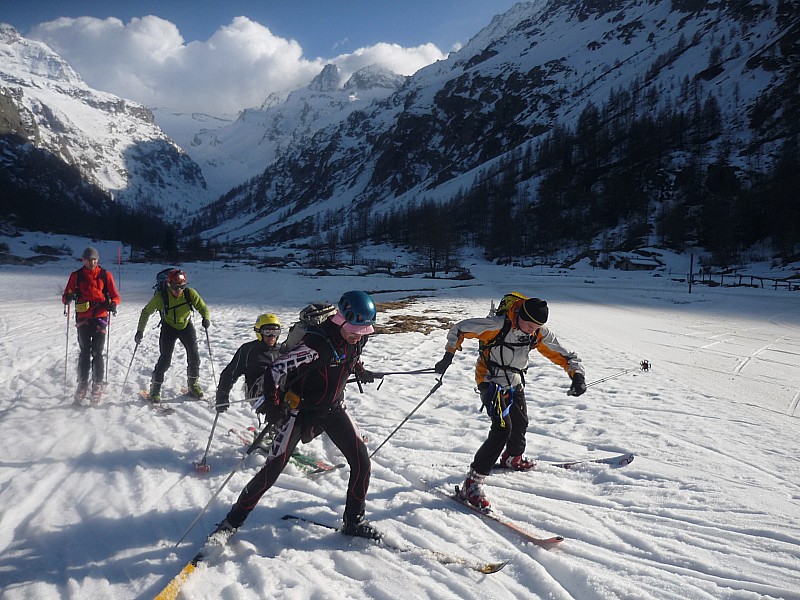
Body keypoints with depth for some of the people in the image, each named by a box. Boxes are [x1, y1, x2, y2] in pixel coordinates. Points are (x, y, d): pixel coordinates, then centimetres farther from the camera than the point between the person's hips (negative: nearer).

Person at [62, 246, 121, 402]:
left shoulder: (105, 275, 6)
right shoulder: (76, 275, 9)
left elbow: (115, 296, 5)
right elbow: (66, 296, 9)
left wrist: (113, 304, -17)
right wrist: (68, 298, -15)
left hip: (100, 317, -1)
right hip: (83, 319, 1)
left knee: (97, 353, -3)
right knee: (84, 352, 5)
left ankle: (98, 384, 7)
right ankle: (82, 384, 13)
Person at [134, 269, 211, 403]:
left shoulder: (190, 293, -20)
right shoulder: (161, 296, -22)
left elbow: (202, 307, -11)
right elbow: (146, 312, -8)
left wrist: (206, 318, -33)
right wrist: (140, 331, -9)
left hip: (186, 326, 2)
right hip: (168, 328, -2)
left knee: (194, 356, -2)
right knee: (165, 359, -9)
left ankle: (193, 384, 19)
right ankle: (155, 388, 9)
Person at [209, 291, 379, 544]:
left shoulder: (357, 338, -8)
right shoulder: (317, 344, -32)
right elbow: (277, 369, -33)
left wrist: (360, 371, 29)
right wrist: (272, 401, -35)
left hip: (333, 408, 6)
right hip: (302, 409, -6)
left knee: (361, 462, -2)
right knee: (272, 470, -4)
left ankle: (354, 521, 17)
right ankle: (231, 523, 13)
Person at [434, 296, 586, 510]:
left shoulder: (540, 333, -13)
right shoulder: (497, 325, -30)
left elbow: (563, 355, -5)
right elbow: (459, 329, -20)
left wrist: (577, 375, -23)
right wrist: (448, 356, -16)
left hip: (515, 382, 7)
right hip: (491, 381, -7)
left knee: (520, 422, 25)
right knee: (503, 428, -22)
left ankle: (512, 458, 57)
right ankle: (473, 483, -20)